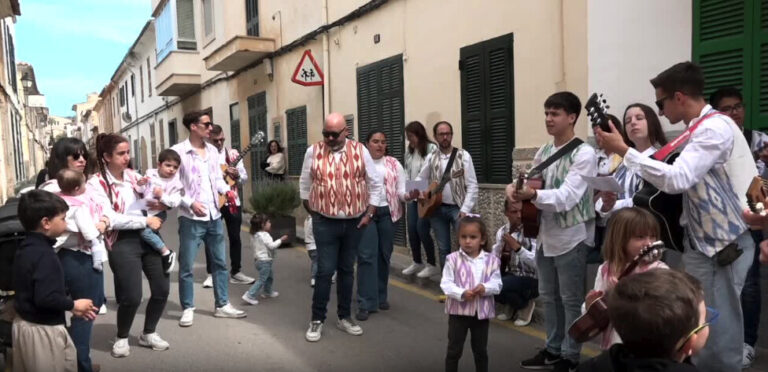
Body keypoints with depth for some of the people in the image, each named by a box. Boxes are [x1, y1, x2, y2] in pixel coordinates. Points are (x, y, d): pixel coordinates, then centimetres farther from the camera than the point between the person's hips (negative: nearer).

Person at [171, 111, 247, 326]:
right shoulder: (178, 151, -9)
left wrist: (226, 190, -6)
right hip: (191, 218, -6)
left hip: (214, 216, 6)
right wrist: (189, 203, -20)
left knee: (220, 262, 13)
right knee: (186, 266, 5)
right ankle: (188, 309, 19)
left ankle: (222, 305, 24)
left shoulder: (212, 150, 10)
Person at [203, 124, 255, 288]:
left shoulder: (233, 153, 5)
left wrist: (237, 175, -14)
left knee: (235, 237, 8)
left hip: (232, 201, 3)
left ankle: (235, 272, 19)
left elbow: (245, 178, 6)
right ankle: (211, 274, 11)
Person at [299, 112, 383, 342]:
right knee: (325, 271, -3)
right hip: (325, 223, -1)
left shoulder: (360, 151, -3)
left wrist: (369, 213, 0)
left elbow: (375, 184, 4)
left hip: (355, 222, 2)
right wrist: (312, 212, 9)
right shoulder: (313, 152, -4)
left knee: (347, 270, 12)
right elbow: (304, 185, 8)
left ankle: (344, 317, 25)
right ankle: (317, 320, 11)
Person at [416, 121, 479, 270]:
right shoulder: (431, 157, 8)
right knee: (443, 248, 9)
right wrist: (421, 192, -7)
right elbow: (419, 179, 16)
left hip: (457, 208, -3)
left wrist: (465, 209, -13)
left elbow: (472, 185, -5)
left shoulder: (463, 155, -2)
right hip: (437, 208, 3)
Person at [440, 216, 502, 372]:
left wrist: (486, 288, -24)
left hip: (482, 311, 2)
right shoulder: (453, 259, -10)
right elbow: (446, 284, -13)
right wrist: (462, 294, -27)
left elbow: (497, 284, -3)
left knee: (481, 350, 18)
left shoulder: (491, 260, -4)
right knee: (454, 349, 9)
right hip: (459, 310, -2)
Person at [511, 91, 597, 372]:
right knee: (548, 297, 16)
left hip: (572, 238, -7)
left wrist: (533, 195, -37)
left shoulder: (584, 154, -13)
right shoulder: (544, 151, 10)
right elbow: (530, 183, 14)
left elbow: (567, 197, -23)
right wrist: (514, 188, -9)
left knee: (571, 300, 4)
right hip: (546, 235, 7)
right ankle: (553, 349, 31)